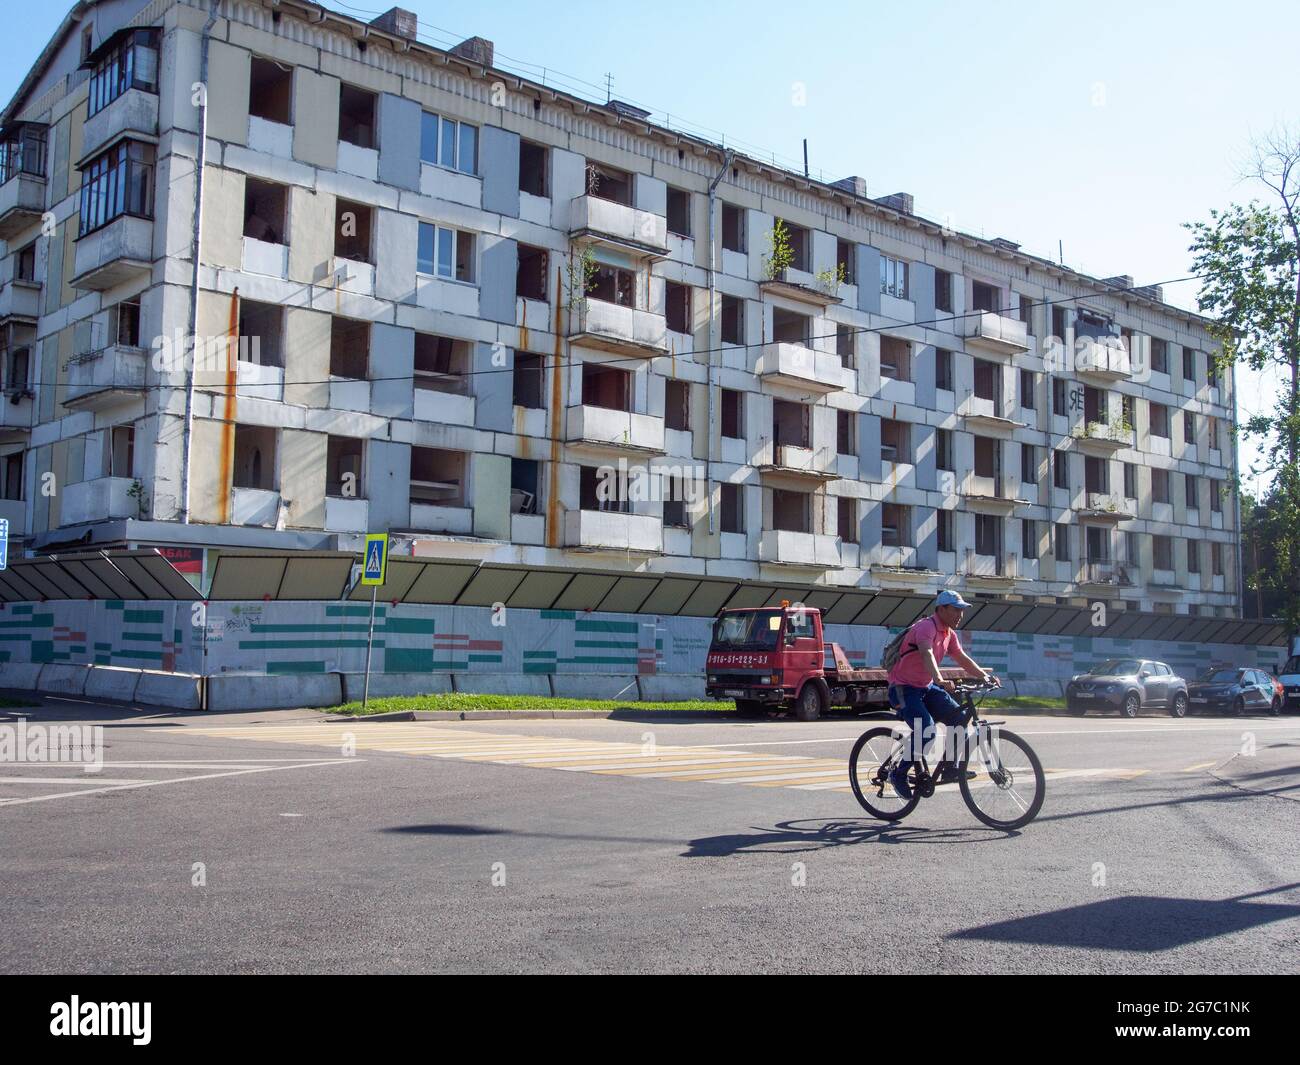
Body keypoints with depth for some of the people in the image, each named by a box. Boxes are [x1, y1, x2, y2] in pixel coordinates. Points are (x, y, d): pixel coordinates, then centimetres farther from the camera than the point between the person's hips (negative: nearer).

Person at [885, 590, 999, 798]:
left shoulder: (949, 633, 8)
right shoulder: (926, 627, -21)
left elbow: (962, 659, 13)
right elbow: (927, 655, -37)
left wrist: (985, 675, -1)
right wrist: (940, 681, -52)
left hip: (926, 687, 9)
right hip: (904, 688, -9)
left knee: (959, 716, -5)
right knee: (926, 730, -24)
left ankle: (950, 769, 5)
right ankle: (899, 774, -8)